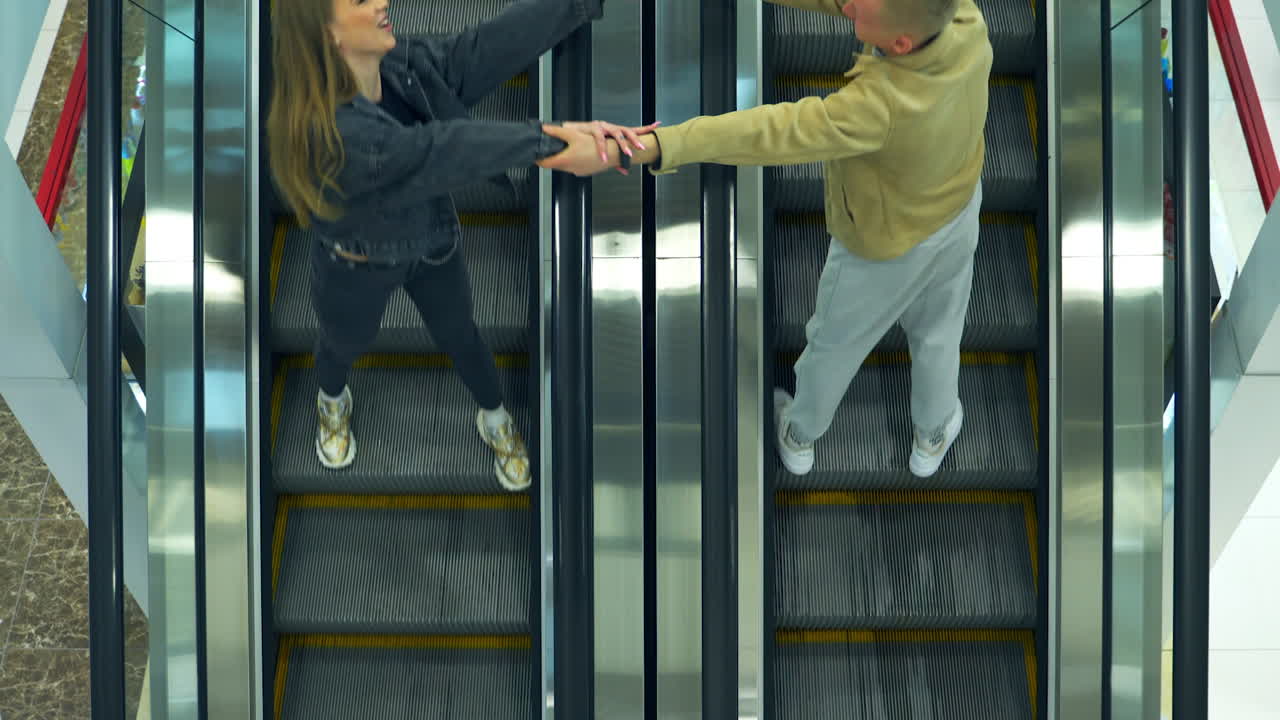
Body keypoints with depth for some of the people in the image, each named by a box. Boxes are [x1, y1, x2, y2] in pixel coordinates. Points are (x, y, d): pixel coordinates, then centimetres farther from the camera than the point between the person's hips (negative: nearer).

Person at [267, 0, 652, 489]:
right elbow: (441, 150, -47)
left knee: (459, 336, 27)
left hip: (432, 244, 4)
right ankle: (333, 402, 64)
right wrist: (551, 140, -51)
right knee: (345, 345, 28)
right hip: (356, 268, -4)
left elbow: (486, 48, -33)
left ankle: (495, 422, 55)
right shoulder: (328, 129, -43)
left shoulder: (404, 64, -23)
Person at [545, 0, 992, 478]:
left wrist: (641, 148, -56)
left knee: (834, 343, 25)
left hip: (887, 244, -5)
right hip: (960, 211, 5)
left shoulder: (878, 106, -47)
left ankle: (799, 437, 54)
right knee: (938, 333, 31)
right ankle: (933, 439, 57)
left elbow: (771, 132, -52)